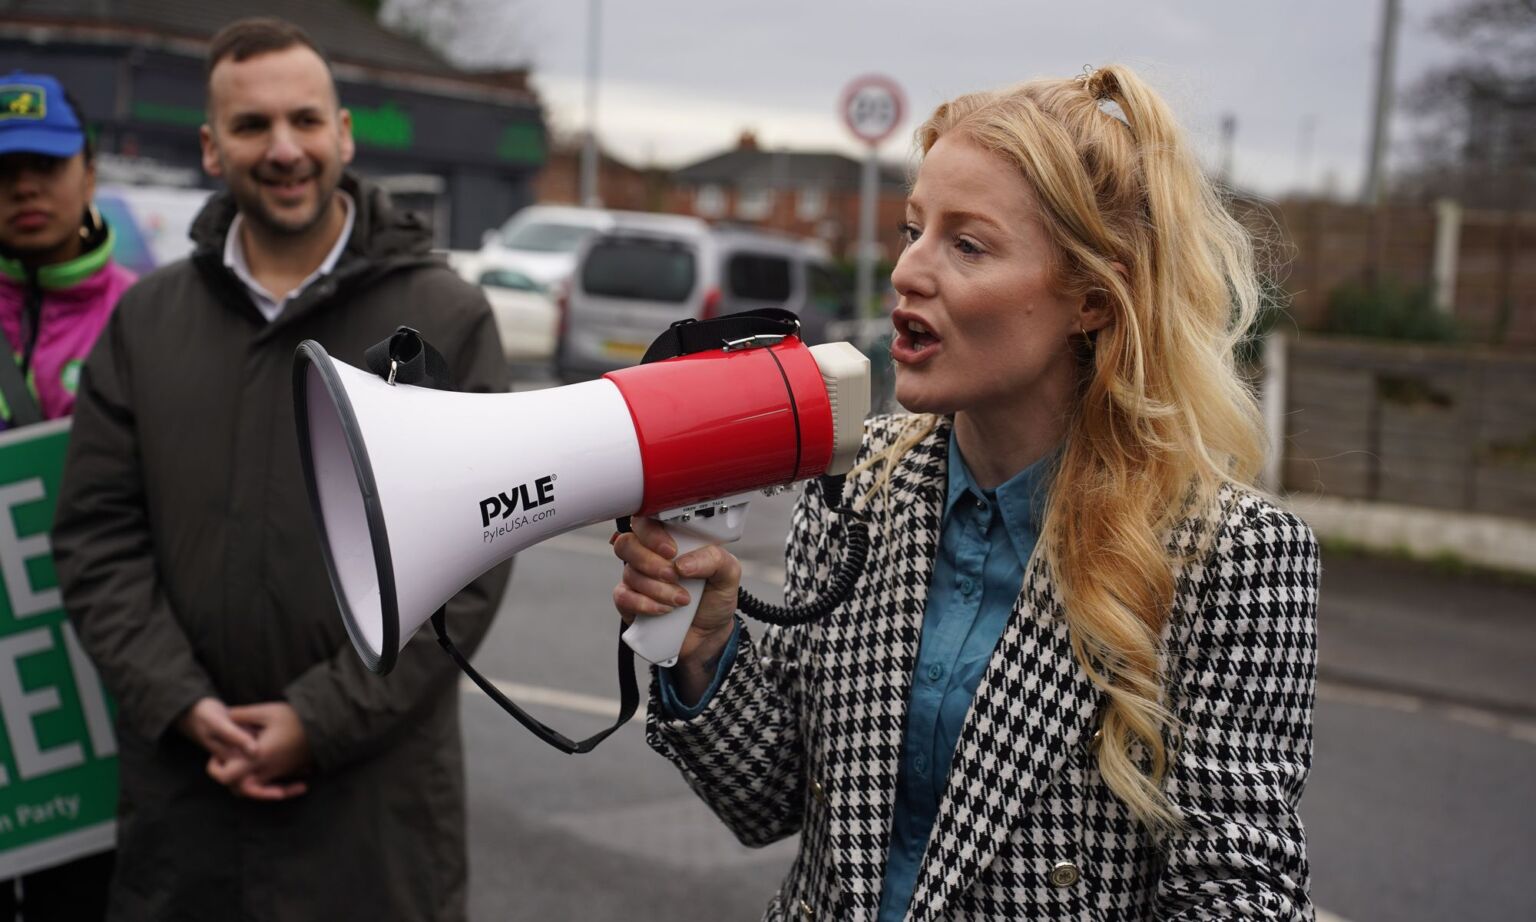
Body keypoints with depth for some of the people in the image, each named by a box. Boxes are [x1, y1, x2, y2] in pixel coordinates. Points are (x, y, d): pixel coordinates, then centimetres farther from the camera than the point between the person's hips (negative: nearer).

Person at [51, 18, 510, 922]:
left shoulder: (448, 319, -3)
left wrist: (322, 719, -12)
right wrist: (183, 705, -8)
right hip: (181, 777, 3)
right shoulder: (145, 320, 7)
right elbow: (98, 535, 4)